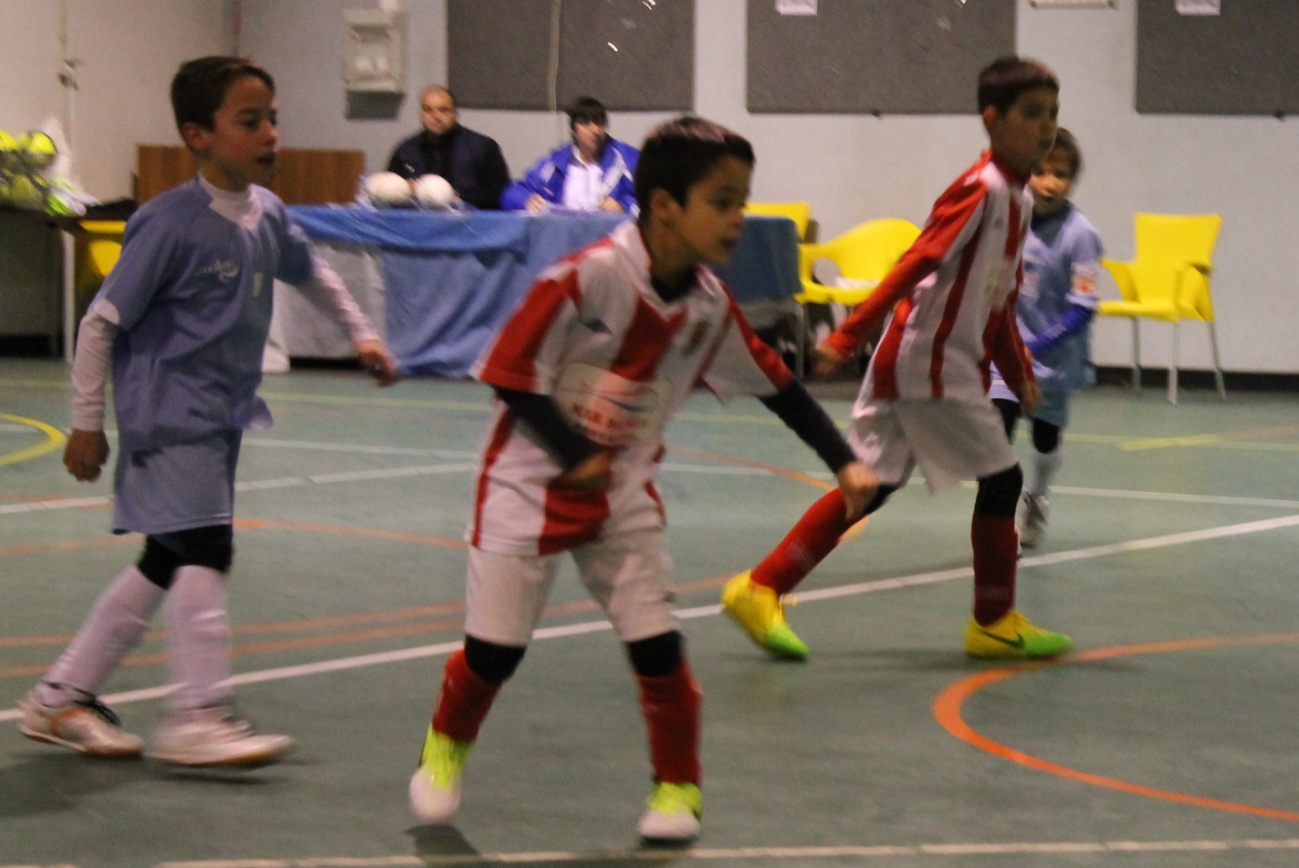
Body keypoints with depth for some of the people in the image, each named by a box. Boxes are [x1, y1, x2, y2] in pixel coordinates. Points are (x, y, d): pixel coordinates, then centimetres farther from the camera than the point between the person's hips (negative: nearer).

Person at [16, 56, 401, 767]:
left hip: (223, 415, 9)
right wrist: (86, 423, -11)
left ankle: (62, 696, 21)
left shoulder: (267, 214, 4)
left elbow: (311, 273, 27)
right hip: (170, 411, -8)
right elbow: (102, 321, -13)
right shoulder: (171, 223, -18)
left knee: (167, 561, 12)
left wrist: (362, 334, 24)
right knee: (205, 548, -17)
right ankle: (198, 716, -13)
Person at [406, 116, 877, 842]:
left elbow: (775, 383, 5)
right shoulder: (586, 278, -25)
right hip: (531, 483, -4)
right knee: (495, 650, 3)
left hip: (625, 493, 4)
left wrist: (844, 463, 2)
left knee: (657, 643, -5)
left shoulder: (711, 304, -6)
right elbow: (510, 373, -21)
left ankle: (679, 788, 12)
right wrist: (576, 456, -19)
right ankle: (446, 751, 31)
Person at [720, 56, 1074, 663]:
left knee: (870, 487, 10)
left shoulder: (1017, 200, 14)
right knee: (1000, 478, -1)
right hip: (933, 366, -9)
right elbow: (916, 265, -22)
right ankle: (994, 624, 12)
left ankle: (760, 590, 10)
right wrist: (850, 336, -26)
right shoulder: (981, 190, -15)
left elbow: (998, 301, 24)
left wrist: (1018, 374, 27)